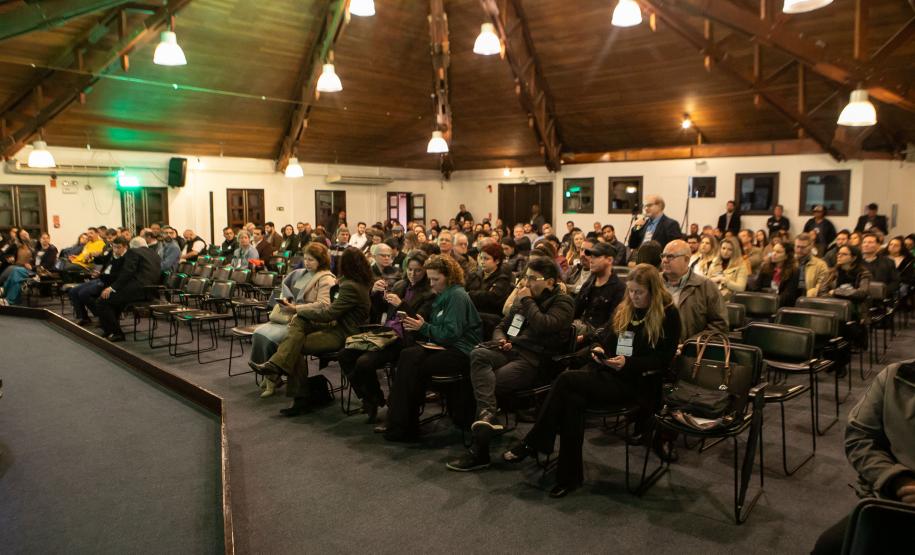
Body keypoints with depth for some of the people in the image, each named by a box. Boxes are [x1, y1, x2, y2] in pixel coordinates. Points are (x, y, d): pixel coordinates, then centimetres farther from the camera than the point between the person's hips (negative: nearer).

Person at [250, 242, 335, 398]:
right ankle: (270, 374, -6)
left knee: (270, 337, -24)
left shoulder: (326, 279, -6)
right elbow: (285, 286, 29)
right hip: (290, 316, 8)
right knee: (259, 332, -14)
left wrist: (296, 308, -18)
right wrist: (285, 300, 6)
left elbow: (323, 304, -16)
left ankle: (273, 378, -6)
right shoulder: (300, 273, 18)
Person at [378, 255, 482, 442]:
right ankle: (398, 420, -17)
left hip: (461, 352, -8)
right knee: (408, 354, -17)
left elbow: (451, 333, -18)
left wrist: (424, 327, -15)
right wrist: (415, 327, 0)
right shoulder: (443, 295, 19)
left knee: (416, 366, -24)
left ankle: (403, 427, -13)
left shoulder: (457, 296, -10)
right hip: (445, 347, 8)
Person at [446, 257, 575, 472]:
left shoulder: (563, 302, 2)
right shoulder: (522, 299, 22)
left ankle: (479, 452, -16)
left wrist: (527, 302, -6)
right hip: (511, 350, 6)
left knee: (488, 384, -25)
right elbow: (501, 327, 27)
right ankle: (487, 414, -43)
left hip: (535, 360, -6)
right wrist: (501, 340, 3)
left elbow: (544, 327, -18)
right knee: (478, 354, -28)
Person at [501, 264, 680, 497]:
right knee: (572, 398, -29)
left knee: (566, 380, -26)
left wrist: (628, 362, -18)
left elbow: (663, 360, -6)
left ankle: (532, 443, -16)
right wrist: (597, 348, -2)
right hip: (605, 371, 6)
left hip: (635, 382, -6)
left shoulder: (668, 315, -2)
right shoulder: (624, 309, 16)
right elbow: (605, 338, 21)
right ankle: (570, 475, -22)